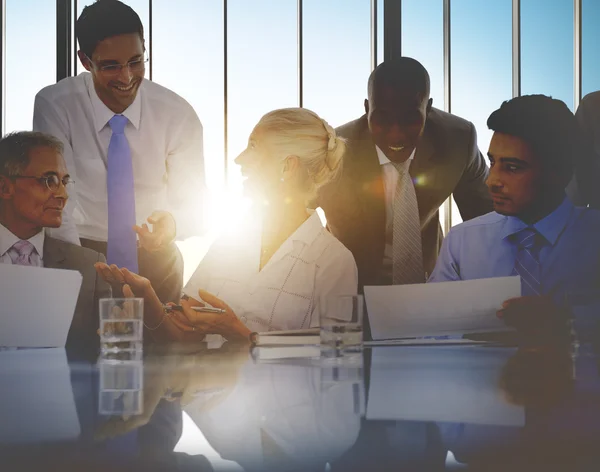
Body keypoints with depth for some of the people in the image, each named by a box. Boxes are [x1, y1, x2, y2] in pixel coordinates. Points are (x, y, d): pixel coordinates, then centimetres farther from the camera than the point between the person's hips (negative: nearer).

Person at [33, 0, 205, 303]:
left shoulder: (178, 114, -11)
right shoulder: (53, 106, -15)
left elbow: (194, 204, -9)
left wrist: (172, 222, -32)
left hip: (155, 256, 1)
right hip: (83, 252, -1)